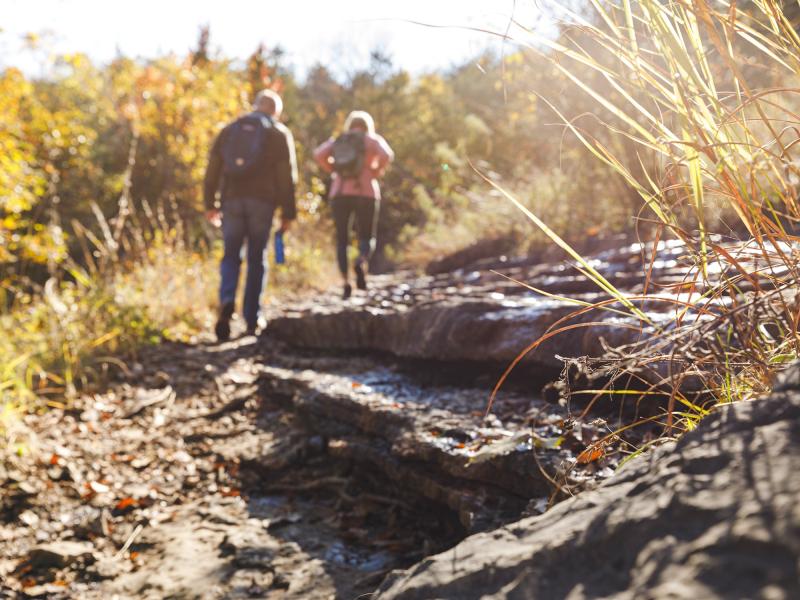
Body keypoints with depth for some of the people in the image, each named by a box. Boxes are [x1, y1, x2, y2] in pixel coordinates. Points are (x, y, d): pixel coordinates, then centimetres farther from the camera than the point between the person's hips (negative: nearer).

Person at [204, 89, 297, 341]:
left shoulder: (230, 130, 15)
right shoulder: (280, 134, 6)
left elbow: (212, 170, 10)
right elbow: (287, 177, -1)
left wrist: (210, 204, 12)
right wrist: (287, 214, 1)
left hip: (232, 200, 2)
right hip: (262, 202, -2)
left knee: (231, 256, 9)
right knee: (256, 259, 5)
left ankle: (227, 301, -18)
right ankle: (251, 320, 5)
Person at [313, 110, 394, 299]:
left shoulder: (336, 141, 15)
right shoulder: (373, 140, 8)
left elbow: (318, 154, -2)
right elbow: (387, 155, -12)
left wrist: (333, 172, 7)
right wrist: (375, 173, 0)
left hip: (339, 193, 2)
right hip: (366, 193, -2)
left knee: (342, 240, 11)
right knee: (367, 239, 8)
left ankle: (346, 282, -4)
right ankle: (361, 263, -25)